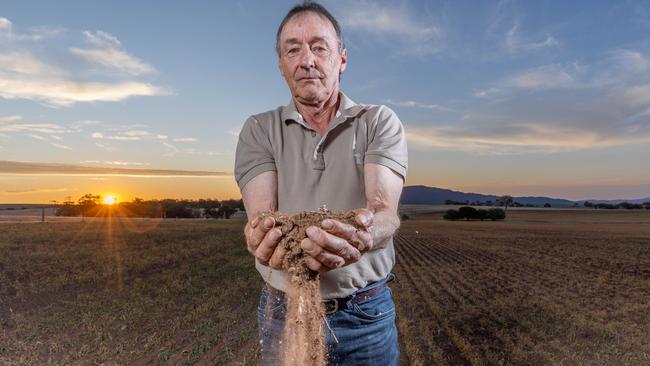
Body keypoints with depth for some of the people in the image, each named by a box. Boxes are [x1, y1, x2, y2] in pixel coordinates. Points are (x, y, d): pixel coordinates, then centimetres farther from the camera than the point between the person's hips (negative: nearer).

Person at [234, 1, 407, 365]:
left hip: (366, 312, 0)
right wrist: (269, 238, -39)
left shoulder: (381, 122, -6)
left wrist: (363, 233, -43)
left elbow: (385, 212, -20)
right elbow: (261, 215, -15)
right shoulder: (258, 130, -2)